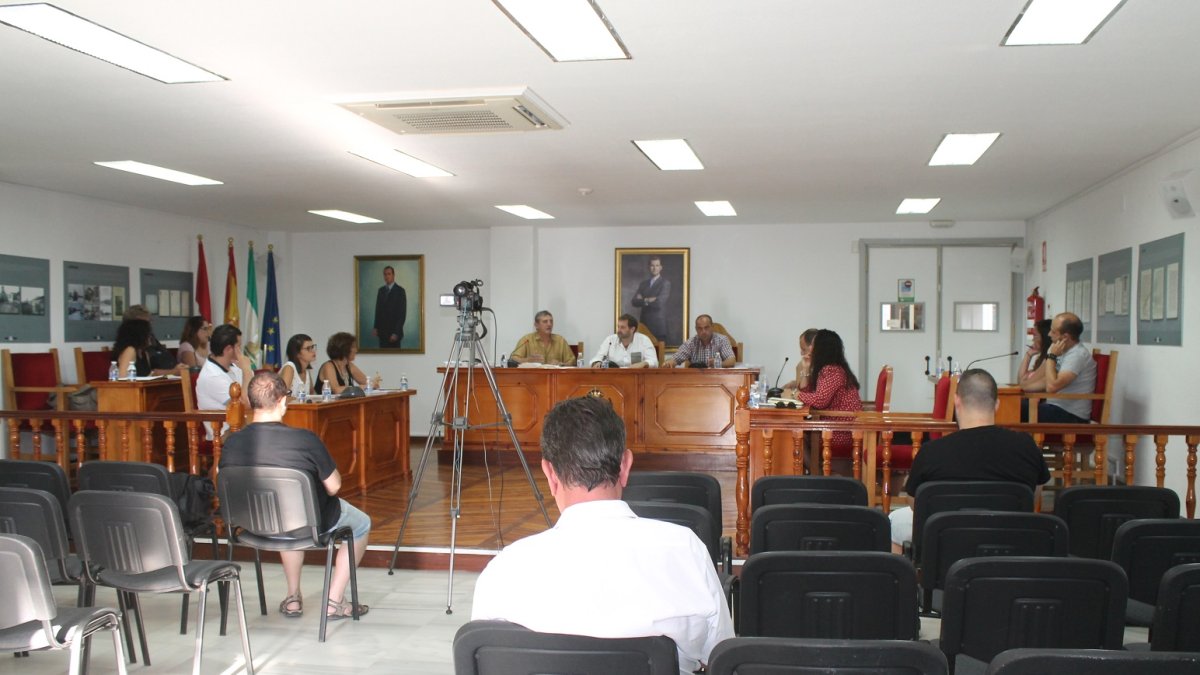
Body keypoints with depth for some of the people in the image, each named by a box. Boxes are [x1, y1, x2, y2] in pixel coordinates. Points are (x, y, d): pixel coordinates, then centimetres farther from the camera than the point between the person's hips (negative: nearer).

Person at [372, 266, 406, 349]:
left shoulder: (400, 290, -8)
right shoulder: (381, 290, 11)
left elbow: (402, 313, -11)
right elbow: (378, 309, 15)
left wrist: (396, 332, -15)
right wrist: (376, 327, 5)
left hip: (394, 331, -5)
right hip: (382, 331, 5)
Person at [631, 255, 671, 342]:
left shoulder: (665, 283, 0)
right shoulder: (643, 284, 16)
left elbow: (660, 302, -12)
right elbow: (635, 302, 6)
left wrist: (643, 300, 0)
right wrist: (648, 300, -8)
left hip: (659, 325, -4)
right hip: (645, 324, 4)